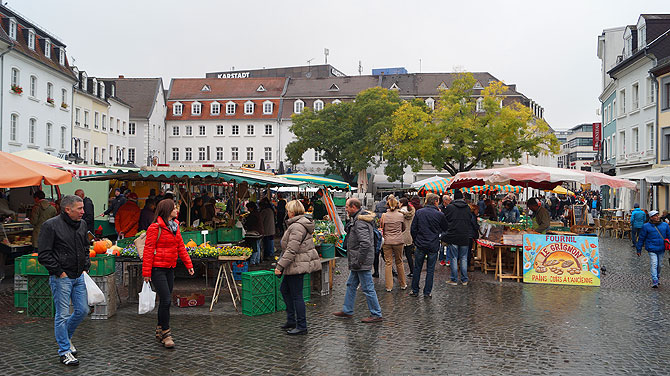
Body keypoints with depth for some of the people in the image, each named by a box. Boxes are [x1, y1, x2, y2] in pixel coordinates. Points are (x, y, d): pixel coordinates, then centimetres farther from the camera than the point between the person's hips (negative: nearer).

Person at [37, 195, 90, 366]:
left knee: (82, 310, 11)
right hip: (61, 278, -7)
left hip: (78, 276, 7)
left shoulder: (82, 224, 8)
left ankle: (66, 336, 35)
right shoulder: (51, 225, -13)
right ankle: (64, 351, 11)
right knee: (63, 315, 0)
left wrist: (86, 267, 11)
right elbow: (43, 255, -13)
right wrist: (59, 272, -14)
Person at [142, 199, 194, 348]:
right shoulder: (155, 227, -12)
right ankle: (166, 333, 1)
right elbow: (148, 250, -13)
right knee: (166, 300, -10)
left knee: (165, 300, 12)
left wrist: (188, 265, 14)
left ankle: (159, 330, 26)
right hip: (157, 268, -7)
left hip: (170, 268, 7)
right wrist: (146, 272, -14)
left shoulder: (175, 226, 12)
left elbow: (181, 247, 18)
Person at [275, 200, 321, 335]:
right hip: (300, 264, 11)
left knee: (296, 295, -2)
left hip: (297, 265, -11)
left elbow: (291, 250, -25)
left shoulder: (297, 227, -20)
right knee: (284, 289, 19)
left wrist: (280, 266, -21)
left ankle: (301, 326, 7)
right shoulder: (302, 224, 13)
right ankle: (291, 320, 26)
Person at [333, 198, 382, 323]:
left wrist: (358, 260, -23)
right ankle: (347, 311, 30)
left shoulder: (360, 223, -21)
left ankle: (376, 315, 7)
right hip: (357, 261, 11)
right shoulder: (356, 219, 12)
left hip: (362, 262, -11)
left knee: (367, 288, -2)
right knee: (351, 284, 18)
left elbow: (365, 243, -28)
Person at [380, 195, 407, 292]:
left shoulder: (384, 216, -6)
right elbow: (404, 228, 11)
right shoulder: (401, 215, -2)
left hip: (387, 241, -1)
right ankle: (402, 284, 23)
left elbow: (381, 229, 3)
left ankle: (389, 286, 5)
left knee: (388, 263, 4)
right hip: (398, 241, 1)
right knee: (399, 262, 14)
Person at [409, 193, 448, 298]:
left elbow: (413, 228, -1)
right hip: (433, 246, -1)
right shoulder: (439, 214, -9)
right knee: (430, 269, 8)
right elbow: (445, 228, 6)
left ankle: (414, 291, 17)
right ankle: (427, 292, 12)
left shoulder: (419, 212, -4)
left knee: (417, 268, 11)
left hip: (420, 245, 1)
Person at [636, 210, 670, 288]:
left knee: (659, 265, 14)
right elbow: (641, 238, 3)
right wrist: (639, 249, 4)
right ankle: (654, 282, -14)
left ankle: (657, 278, 33)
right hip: (652, 249, -4)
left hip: (661, 249, 4)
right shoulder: (646, 226, -2)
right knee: (654, 265, -12)